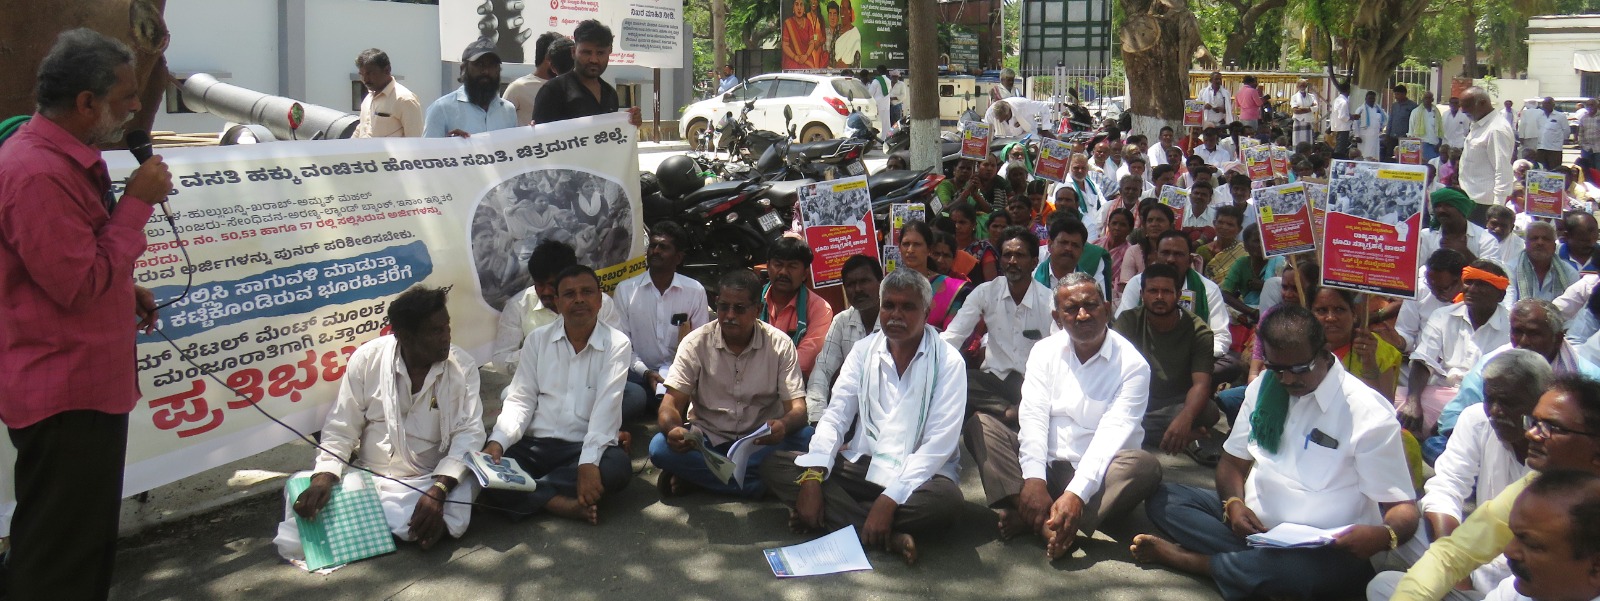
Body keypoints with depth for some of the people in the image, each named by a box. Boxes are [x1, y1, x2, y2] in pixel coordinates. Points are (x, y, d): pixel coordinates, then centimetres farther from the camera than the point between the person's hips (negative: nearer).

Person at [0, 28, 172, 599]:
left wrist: (126, 291, 10)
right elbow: (81, 286, -24)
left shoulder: (70, 158, 11)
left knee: (91, 539, 21)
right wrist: (138, 202, -19)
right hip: (62, 395, -11)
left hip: (89, 382, 11)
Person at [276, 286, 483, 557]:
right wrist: (323, 477, -17)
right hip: (366, 475, 1)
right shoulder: (367, 358, -6)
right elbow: (341, 429, 0)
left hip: (429, 481, 0)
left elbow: (469, 433, -12)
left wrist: (439, 491, -27)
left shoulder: (462, 366, -8)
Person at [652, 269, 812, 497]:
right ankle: (755, 482, -24)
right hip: (706, 440, -1)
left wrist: (782, 425, -37)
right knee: (660, 447, -29)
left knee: (806, 438, -30)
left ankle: (696, 476, -22)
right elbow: (670, 405, -11)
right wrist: (673, 429, -37)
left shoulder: (780, 345, -6)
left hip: (761, 441, 1)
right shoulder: (696, 343, -6)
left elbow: (797, 407, -11)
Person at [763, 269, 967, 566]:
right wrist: (813, 477, -18)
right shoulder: (864, 350, 6)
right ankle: (888, 537, -27)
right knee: (774, 465, -16)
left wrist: (891, 499, -27)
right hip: (861, 466, 4)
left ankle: (833, 516, -23)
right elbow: (835, 416, 0)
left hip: (917, 473, -4)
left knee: (945, 498, -38)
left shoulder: (947, 361, -7)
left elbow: (939, 443, -15)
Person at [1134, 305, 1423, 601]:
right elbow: (1234, 462, 14)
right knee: (1162, 497, -11)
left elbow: (1403, 508, -11)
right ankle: (1253, 563, -23)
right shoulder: (1263, 387, 7)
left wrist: (1384, 535, -36)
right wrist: (1234, 504, -9)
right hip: (1255, 524, 6)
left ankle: (1192, 560, -19)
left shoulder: (1367, 413, -12)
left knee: (1303, 566, -42)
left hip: (1327, 550, -6)